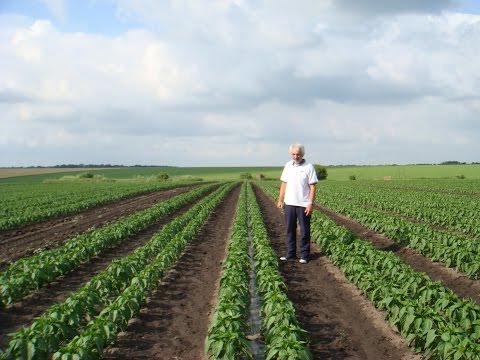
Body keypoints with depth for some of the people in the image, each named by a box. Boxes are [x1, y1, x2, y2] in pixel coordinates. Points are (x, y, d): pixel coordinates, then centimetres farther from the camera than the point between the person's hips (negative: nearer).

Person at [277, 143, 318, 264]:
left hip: (303, 204, -4)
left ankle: (304, 255, 11)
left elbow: (313, 186, -9)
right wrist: (280, 200, 8)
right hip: (289, 204, 5)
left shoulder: (308, 167, -7)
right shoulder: (288, 166, 7)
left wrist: (310, 203, -15)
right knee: (290, 230, 10)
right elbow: (284, 184, 12)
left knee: (304, 231, 3)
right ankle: (290, 254, 20)